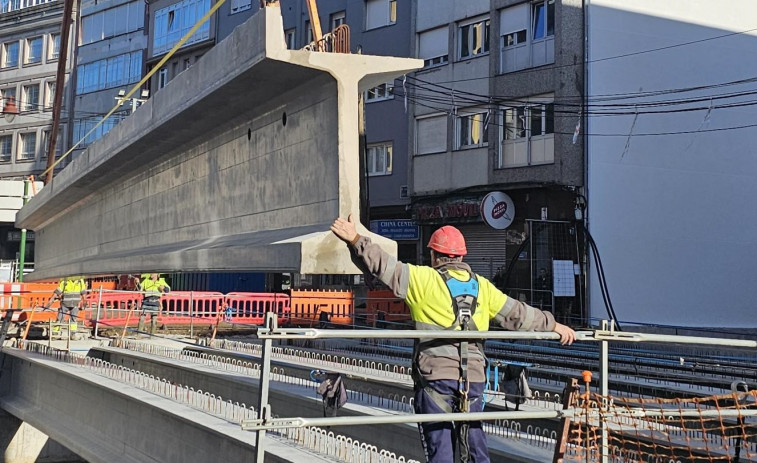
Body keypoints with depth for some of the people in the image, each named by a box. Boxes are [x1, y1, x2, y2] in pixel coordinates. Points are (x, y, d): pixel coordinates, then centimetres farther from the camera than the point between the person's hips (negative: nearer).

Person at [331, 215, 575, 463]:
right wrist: (554, 326, 30)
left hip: (435, 376, -4)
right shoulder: (482, 286, 13)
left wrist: (355, 240, -7)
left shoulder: (423, 279, -1)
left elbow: (385, 266, -8)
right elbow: (517, 314, 19)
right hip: (473, 376, 4)